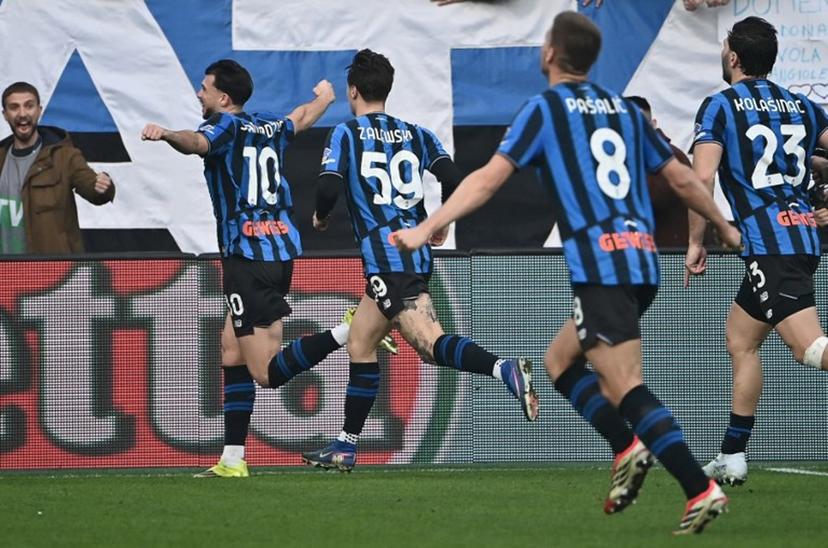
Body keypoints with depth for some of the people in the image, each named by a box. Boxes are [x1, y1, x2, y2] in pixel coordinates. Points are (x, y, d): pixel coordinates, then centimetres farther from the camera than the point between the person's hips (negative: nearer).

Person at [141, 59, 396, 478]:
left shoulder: (226, 126, -5)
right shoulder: (270, 128, 16)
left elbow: (197, 143, -30)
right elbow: (304, 116, 39)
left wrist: (167, 135, -50)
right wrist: (325, 97, 61)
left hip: (247, 255, -8)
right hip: (282, 250, 8)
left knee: (267, 373, -11)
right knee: (232, 348, 17)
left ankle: (345, 334, -29)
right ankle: (233, 459, 15)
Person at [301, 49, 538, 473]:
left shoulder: (346, 134, 1)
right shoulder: (415, 134, 14)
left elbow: (328, 188, -11)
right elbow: (454, 181, 3)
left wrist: (320, 216, 11)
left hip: (385, 259, -7)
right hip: (418, 256, 7)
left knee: (431, 344, -19)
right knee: (360, 344, 19)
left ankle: (505, 370, -44)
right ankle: (345, 447, 22)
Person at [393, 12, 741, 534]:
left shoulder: (545, 108, 1)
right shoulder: (624, 109, 17)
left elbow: (488, 180, -6)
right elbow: (682, 178, 22)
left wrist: (426, 229, -5)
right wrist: (725, 227, 37)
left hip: (600, 264, -7)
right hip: (643, 261, 7)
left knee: (628, 389, -10)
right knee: (561, 360, 21)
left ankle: (702, 490, -21)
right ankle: (628, 451, 4)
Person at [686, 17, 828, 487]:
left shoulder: (720, 106, -1)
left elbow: (702, 176, -11)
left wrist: (696, 242, -4)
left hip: (769, 241, -7)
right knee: (740, 338, 20)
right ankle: (733, 457, 22)